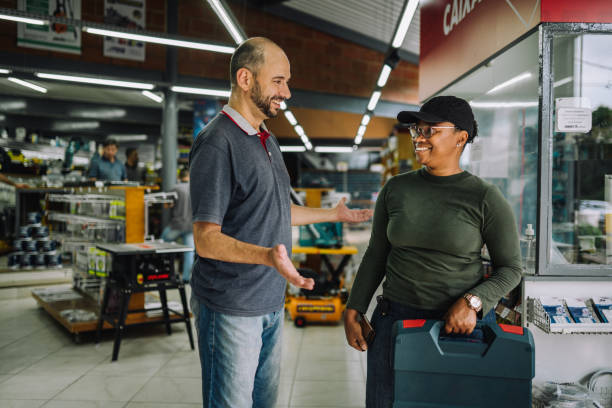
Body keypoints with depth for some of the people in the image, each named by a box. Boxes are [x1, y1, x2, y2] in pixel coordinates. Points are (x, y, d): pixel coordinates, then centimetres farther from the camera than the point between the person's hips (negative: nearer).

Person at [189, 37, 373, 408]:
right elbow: (207, 239, -22)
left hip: (271, 303, 8)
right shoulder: (217, 142, -18)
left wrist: (335, 214, 28)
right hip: (231, 308, -8)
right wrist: (268, 256, -37)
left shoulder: (268, 141, 12)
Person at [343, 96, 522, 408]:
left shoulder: (485, 199, -7)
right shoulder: (395, 189, 3)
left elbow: (510, 268, -2)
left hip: (464, 323, -2)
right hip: (397, 317, 3)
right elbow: (376, 255, 9)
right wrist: (353, 312, 5)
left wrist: (472, 303, -18)